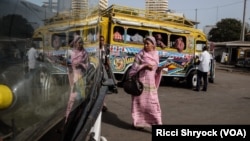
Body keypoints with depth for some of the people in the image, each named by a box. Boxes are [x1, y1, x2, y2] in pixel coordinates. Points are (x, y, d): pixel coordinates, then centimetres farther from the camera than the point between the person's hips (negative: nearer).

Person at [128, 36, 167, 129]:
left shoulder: (156, 55, 10)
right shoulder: (140, 55, -5)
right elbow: (134, 68, -9)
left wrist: (161, 68, -2)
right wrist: (145, 65, -20)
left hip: (151, 82, 4)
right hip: (141, 81, -4)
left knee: (153, 104, 2)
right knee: (139, 102, 3)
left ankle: (158, 125, 8)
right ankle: (137, 122, 16)